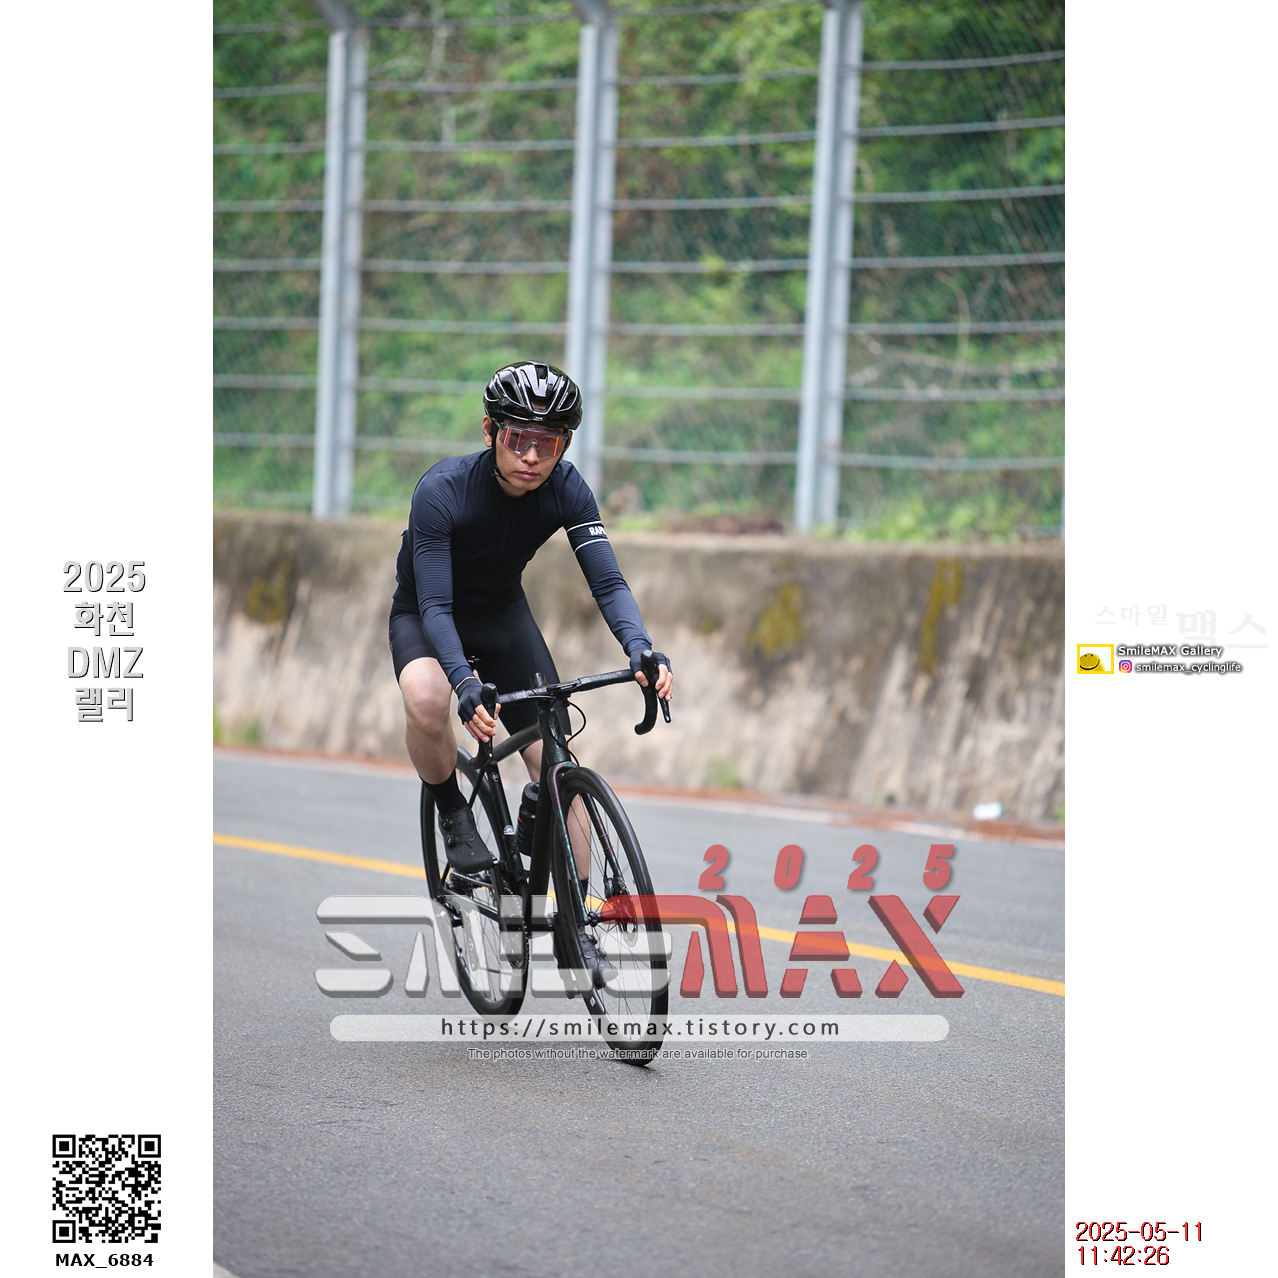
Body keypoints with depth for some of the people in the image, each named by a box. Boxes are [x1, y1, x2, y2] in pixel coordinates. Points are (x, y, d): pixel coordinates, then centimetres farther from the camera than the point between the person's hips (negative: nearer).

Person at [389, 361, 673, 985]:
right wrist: (467, 684, -50)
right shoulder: (442, 489, -31)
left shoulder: (566, 489, -21)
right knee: (426, 699, -38)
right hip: (425, 617, -3)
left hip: (503, 614, 4)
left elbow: (607, 581, -24)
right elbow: (435, 605, -34)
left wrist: (641, 650, -43)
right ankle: (453, 816, -9)